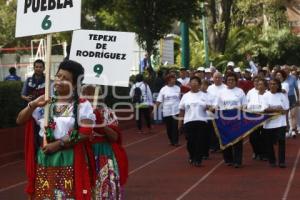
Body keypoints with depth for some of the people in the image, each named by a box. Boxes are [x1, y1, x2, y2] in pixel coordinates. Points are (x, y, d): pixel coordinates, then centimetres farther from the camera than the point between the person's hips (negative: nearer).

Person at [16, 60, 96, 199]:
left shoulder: (82, 105, -3)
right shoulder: (46, 103, 8)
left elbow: (85, 133, -13)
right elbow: (20, 121, 6)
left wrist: (58, 144, -14)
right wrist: (33, 105, -12)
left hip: (70, 160, -4)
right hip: (44, 158, 4)